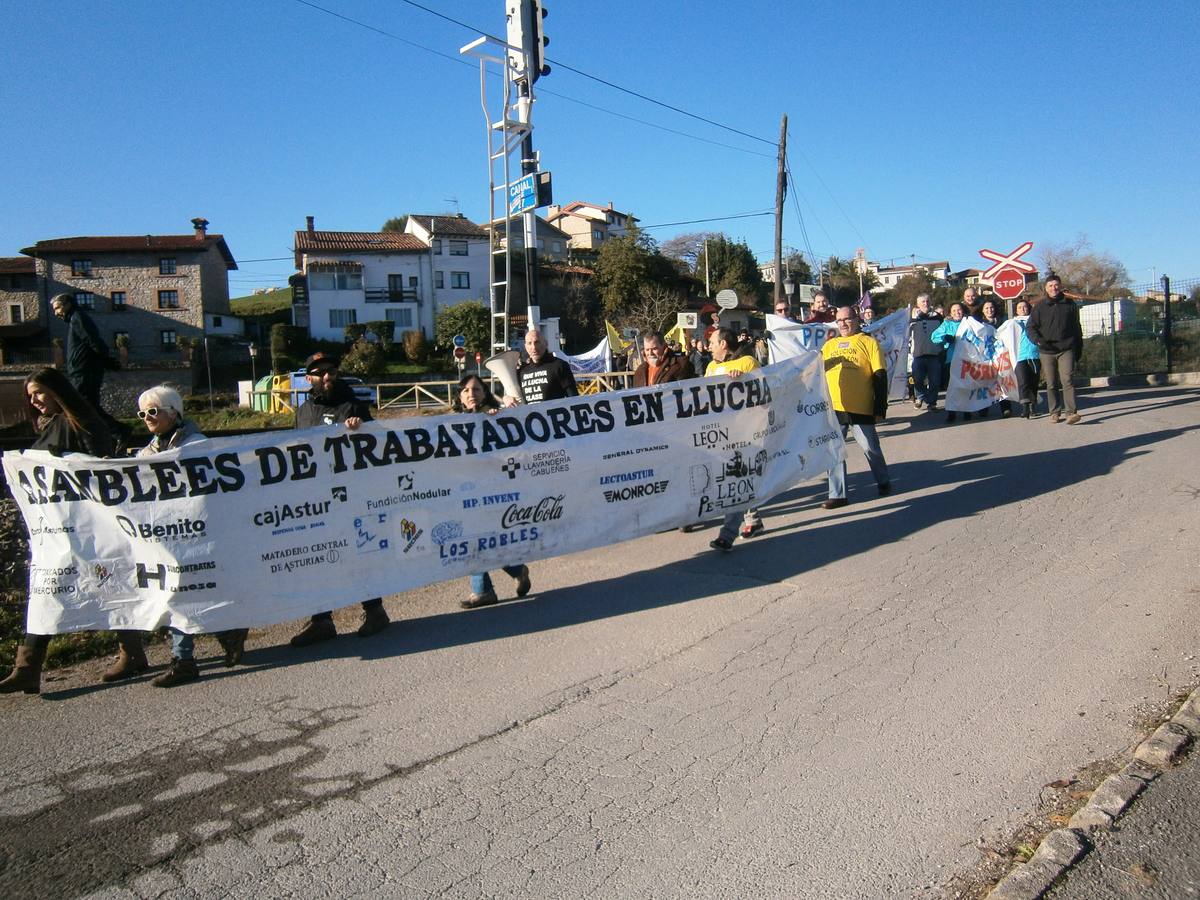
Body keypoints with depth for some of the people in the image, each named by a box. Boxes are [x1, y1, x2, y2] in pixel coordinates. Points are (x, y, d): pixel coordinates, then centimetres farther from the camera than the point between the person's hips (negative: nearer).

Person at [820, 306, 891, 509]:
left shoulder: (868, 342, 1)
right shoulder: (829, 345, 13)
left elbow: (880, 377, -3)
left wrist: (880, 408, -8)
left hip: (861, 409, -4)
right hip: (833, 408, 4)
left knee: (870, 448, 7)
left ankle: (883, 481, 31)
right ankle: (837, 494, 10)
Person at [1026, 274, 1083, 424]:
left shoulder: (1070, 305, 8)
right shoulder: (1040, 307, 4)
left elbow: (1077, 328, 15)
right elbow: (1030, 327, 5)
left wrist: (1079, 349, 15)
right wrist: (1038, 340, -14)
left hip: (1066, 350, -1)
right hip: (1047, 352, 1)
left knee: (1068, 380, -13)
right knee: (1051, 384, 6)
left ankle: (1072, 412, -17)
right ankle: (1055, 413, 15)